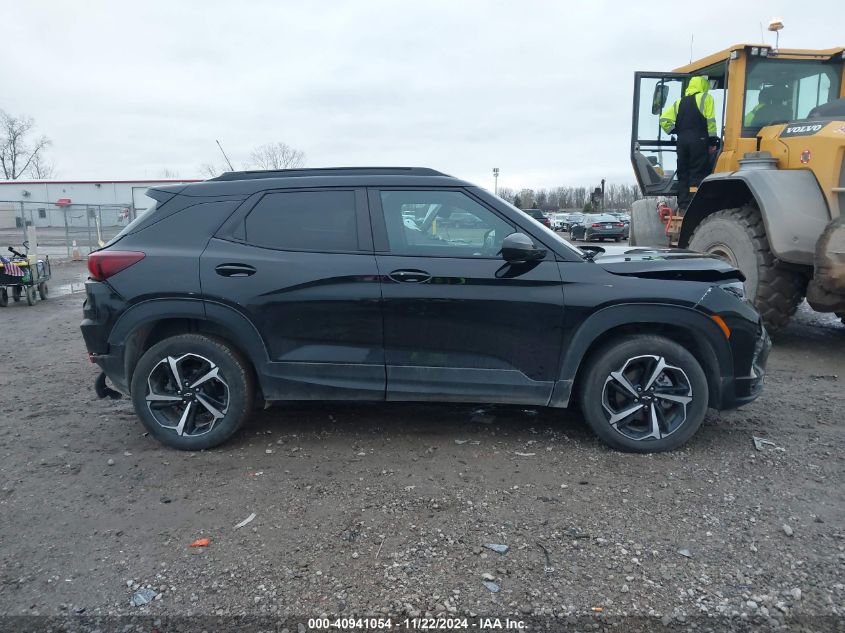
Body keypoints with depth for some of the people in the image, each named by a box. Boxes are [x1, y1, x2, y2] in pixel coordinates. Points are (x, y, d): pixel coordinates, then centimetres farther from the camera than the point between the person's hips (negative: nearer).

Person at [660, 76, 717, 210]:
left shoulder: (679, 102, 15)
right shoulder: (705, 98, 1)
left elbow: (664, 119, 7)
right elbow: (710, 120, -6)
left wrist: (674, 131, 17)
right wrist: (713, 137, 0)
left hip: (682, 140, 5)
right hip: (699, 140, -5)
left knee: (683, 173, 8)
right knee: (698, 173, -4)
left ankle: (683, 205, 7)